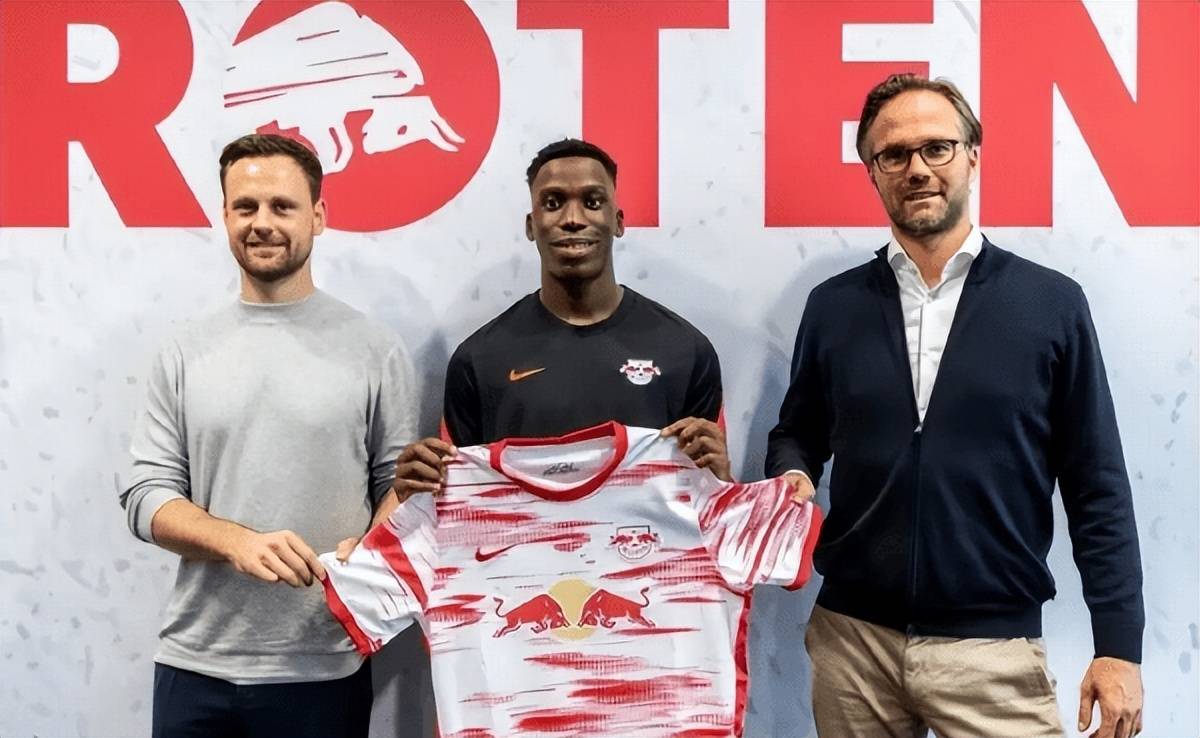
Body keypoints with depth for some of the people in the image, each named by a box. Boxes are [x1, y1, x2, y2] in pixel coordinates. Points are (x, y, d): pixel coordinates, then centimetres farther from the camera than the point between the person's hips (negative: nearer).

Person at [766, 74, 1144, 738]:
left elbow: (1096, 488, -1)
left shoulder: (1052, 304, -2)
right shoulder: (833, 306, 4)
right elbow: (797, 435, 14)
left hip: (994, 645, -2)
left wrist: (1119, 646, -5)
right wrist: (791, 478, -9)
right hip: (852, 638, 2)